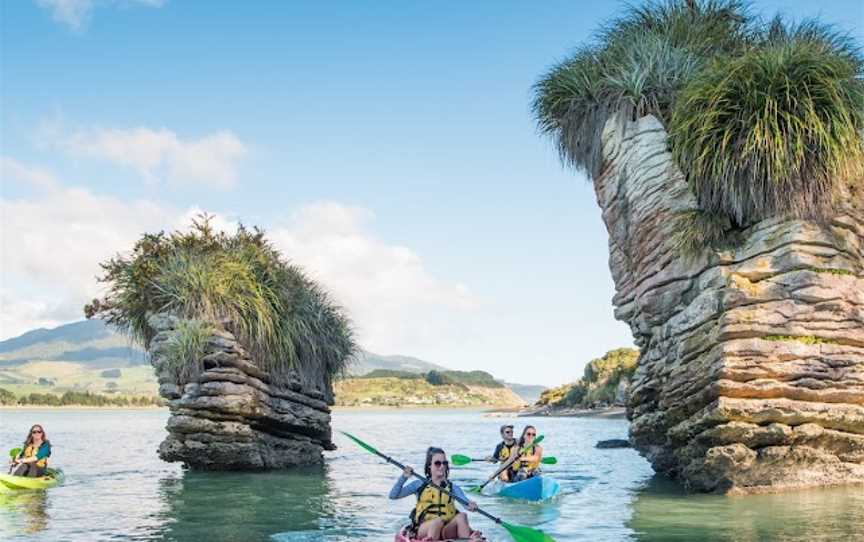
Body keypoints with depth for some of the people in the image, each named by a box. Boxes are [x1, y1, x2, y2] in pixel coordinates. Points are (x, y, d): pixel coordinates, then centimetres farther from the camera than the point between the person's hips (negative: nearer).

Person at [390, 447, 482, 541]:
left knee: (461, 516, -28)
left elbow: (467, 503, -3)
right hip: (423, 530, -2)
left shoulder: (453, 488, 15)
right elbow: (393, 496, 8)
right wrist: (403, 477, -7)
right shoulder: (419, 485, 13)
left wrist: (471, 505, -27)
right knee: (438, 521, -34)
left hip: (446, 531, 2)